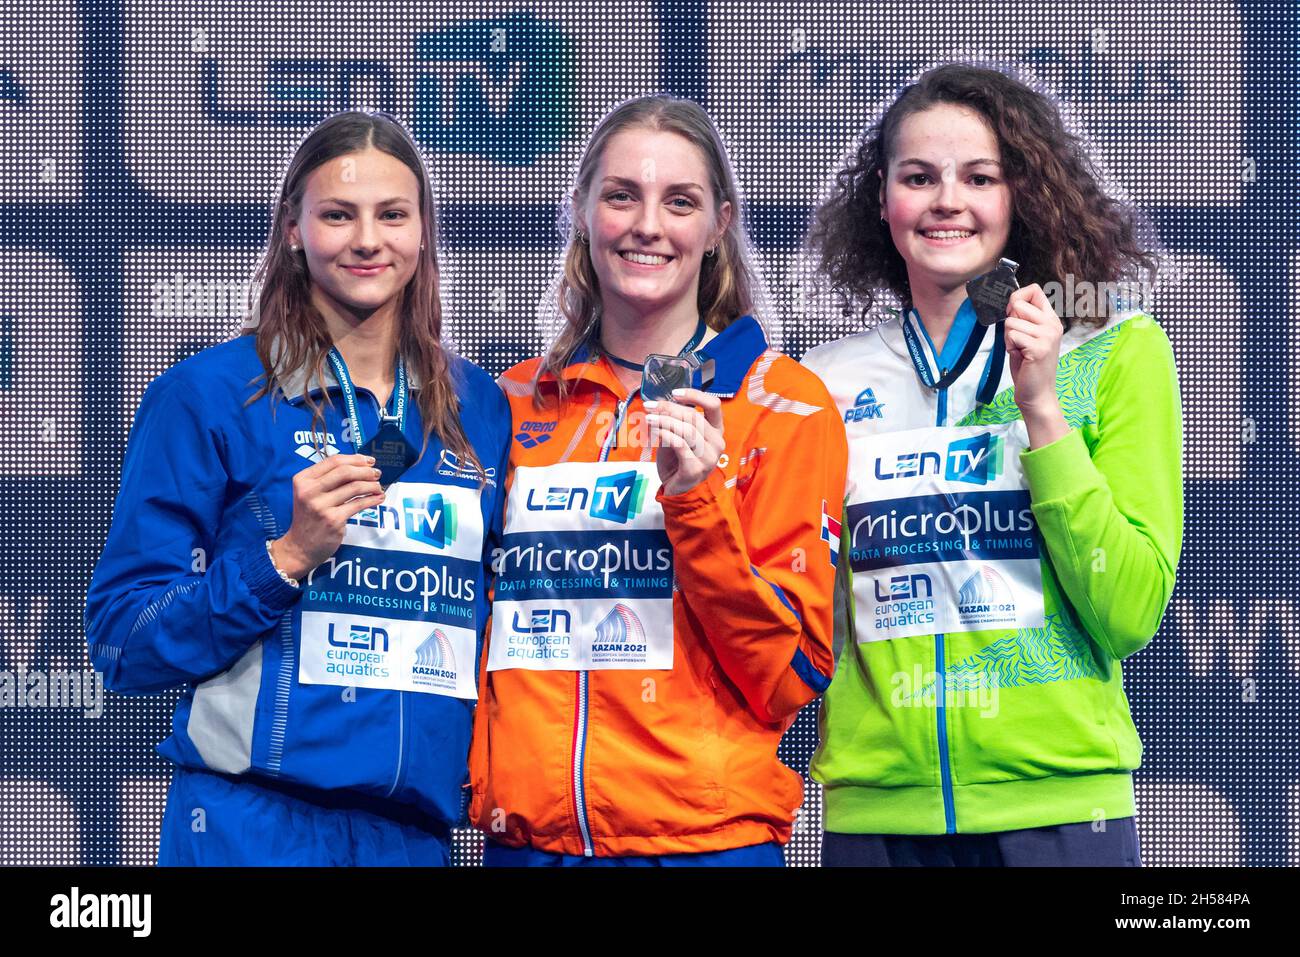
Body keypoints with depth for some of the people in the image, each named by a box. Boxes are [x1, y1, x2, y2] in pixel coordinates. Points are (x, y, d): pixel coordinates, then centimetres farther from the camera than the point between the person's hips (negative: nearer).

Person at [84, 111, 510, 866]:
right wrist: (283, 558, -17)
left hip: (416, 830, 4)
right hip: (256, 829, -4)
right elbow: (124, 644, -6)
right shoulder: (209, 394, -3)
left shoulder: (478, 408, 9)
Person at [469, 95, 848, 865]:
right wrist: (482, 786, 0)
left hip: (707, 836, -3)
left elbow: (793, 678, -7)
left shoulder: (784, 405, -1)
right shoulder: (518, 405, 8)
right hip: (526, 837, 3)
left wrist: (695, 502, -18)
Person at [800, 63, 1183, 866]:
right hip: (875, 809, 2)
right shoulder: (831, 380, 7)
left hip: (1058, 808, -2)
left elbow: (1130, 614, -8)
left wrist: (1042, 410, -13)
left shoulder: (1119, 354, 0)